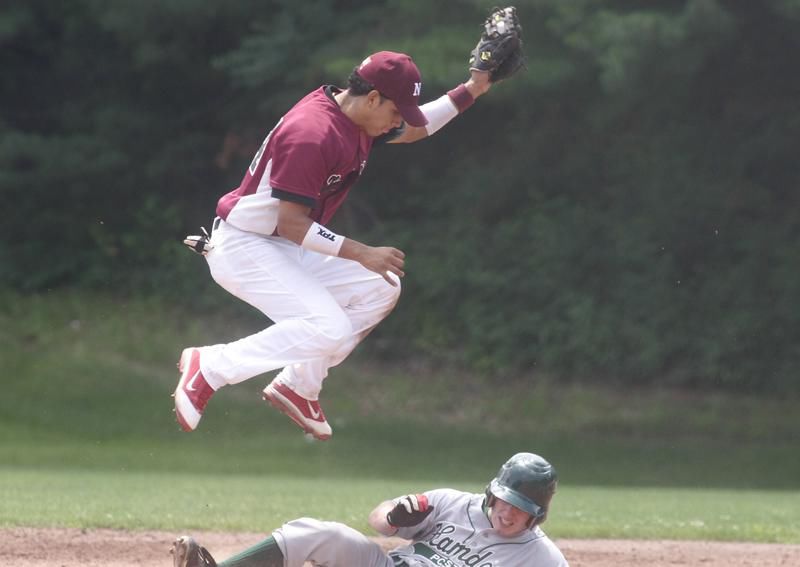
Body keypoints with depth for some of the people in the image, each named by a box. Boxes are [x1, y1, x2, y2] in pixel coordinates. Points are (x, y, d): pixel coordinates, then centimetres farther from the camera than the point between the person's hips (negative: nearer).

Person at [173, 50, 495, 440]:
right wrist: (362, 254, -27)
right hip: (242, 248, -10)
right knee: (328, 328, -25)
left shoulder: (356, 119, 4)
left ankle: (298, 387, 10)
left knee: (381, 288, 7)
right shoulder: (311, 133, -27)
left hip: (286, 248, 10)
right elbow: (292, 224, -27)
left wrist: (470, 90, 14)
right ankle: (208, 366, -12)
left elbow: (414, 129, 25)